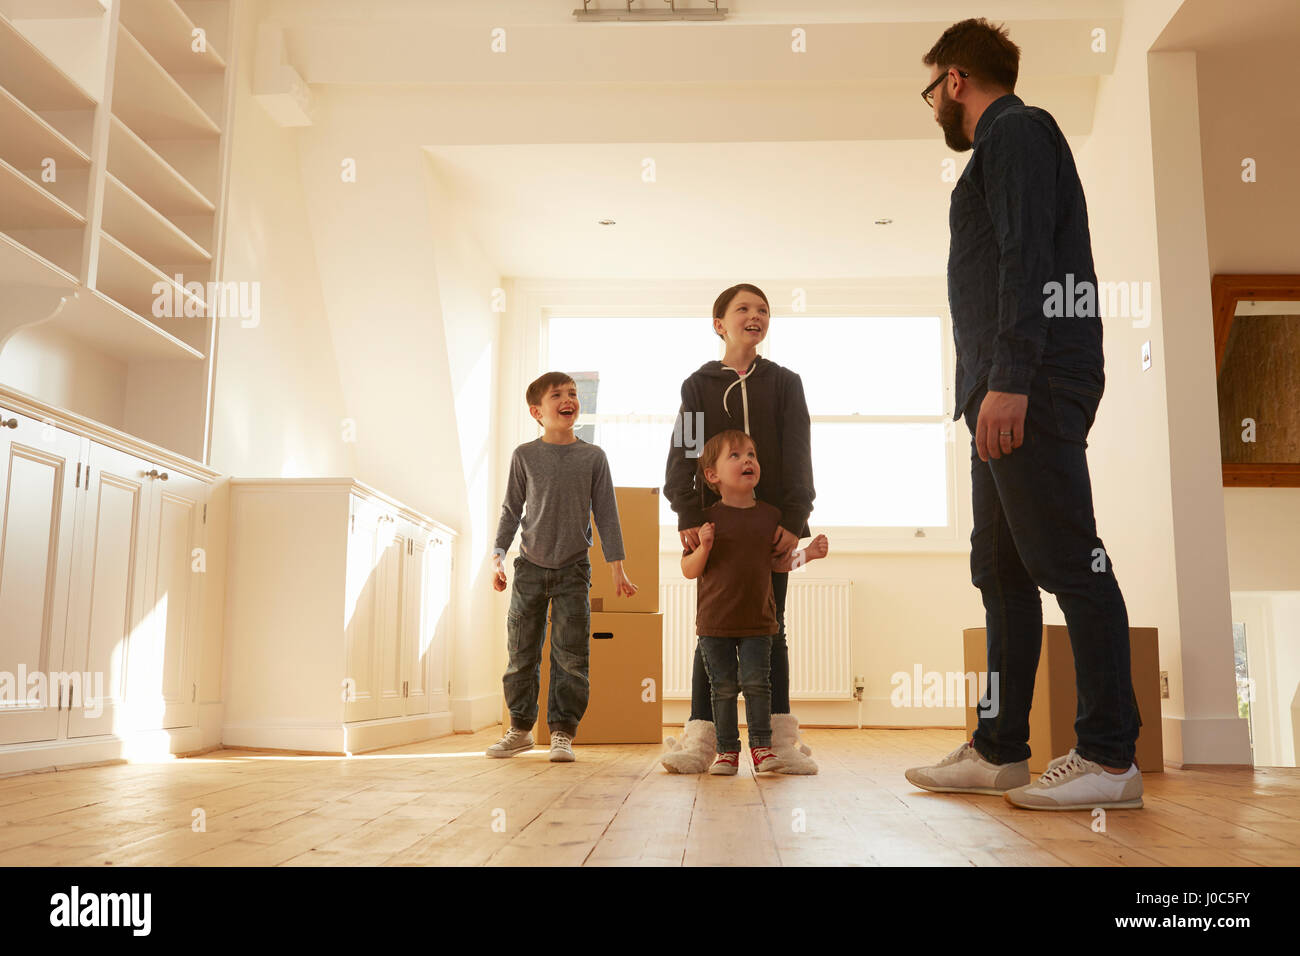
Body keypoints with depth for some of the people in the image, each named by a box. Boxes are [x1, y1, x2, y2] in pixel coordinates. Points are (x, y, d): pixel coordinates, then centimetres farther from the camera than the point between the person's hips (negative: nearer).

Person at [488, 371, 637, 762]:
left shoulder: (593, 456, 1)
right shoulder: (524, 455, 1)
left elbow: (606, 514, 3)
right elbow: (512, 510, 7)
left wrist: (617, 569, -1)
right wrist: (498, 556, -1)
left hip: (573, 568, -1)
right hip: (530, 567, 1)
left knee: (571, 654, -3)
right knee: (522, 652, 6)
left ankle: (562, 732, 8)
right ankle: (520, 728, 20)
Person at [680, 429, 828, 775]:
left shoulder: (771, 515, 5)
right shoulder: (708, 518, -5)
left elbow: (776, 563, 13)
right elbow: (689, 570, -4)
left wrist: (806, 554, 0)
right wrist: (704, 547, -21)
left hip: (758, 620, 2)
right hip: (715, 622, -1)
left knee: (756, 682, -3)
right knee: (724, 687, 5)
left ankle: (761, 745, 9)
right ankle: (727, 749, 15)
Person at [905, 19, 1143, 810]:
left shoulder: (1015, 131, -1)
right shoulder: (1004, 144, 28)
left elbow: (1028, 259, -15)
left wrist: (1009, 379, -23)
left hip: (1029, 388, -10)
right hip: (1009, 395, 10)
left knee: (1067, 561, -10)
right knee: (1002, 572, 9)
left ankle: (1111, 758, -5)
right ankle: (999, 751, 14)